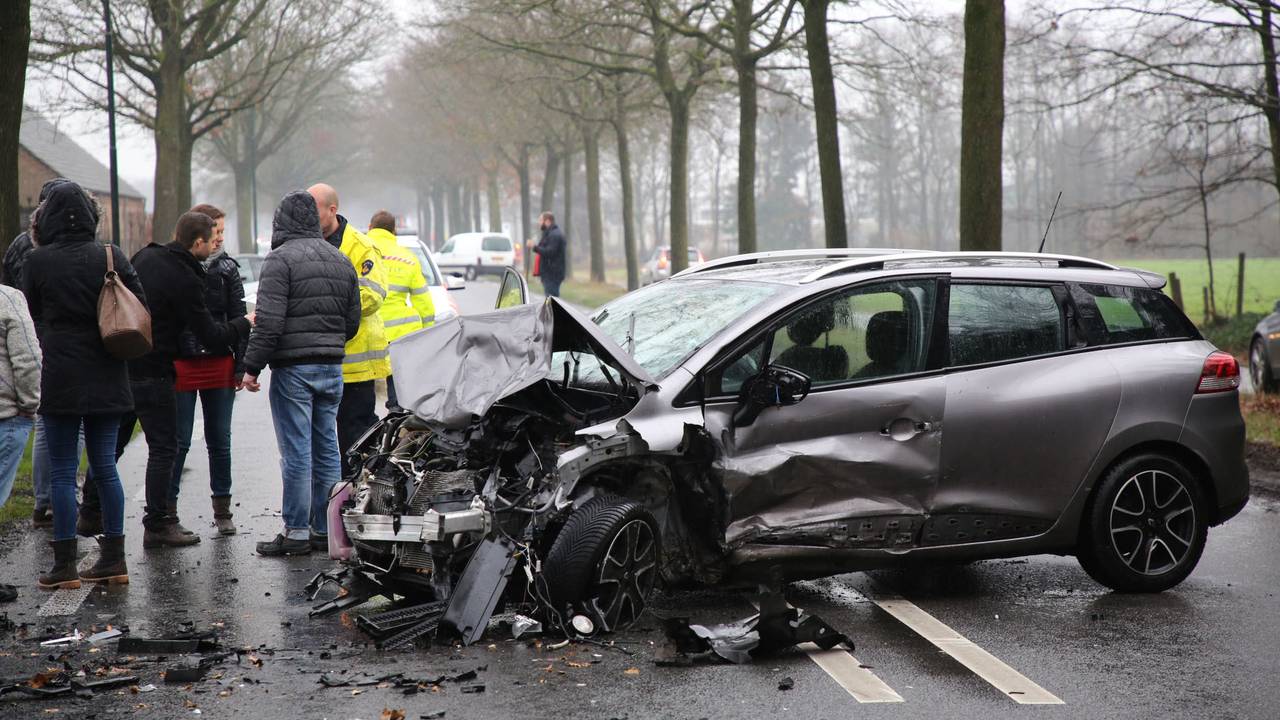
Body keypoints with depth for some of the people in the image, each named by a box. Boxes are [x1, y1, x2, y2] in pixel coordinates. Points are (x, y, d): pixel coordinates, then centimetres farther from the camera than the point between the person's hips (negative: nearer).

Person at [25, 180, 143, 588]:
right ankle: (114, 560, 14)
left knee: (62, 470, 3)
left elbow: (31, 316, 3)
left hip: (60, 378, -3)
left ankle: (65, 565, 5)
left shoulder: (38, 261, -8)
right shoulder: (112, 257, -1)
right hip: (107, 376, 3)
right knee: (104, 466, 11)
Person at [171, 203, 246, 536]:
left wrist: (241, 365, 1)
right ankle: (166, 507, 9)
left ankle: (222, 509, 18)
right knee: (179, 441, 0)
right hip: (181, 367, -3)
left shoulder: (227, 268, 6)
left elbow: (238, 318, 7)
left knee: (220, 440, 9)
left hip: (220, 365, 3)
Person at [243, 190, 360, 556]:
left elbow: (269, 321, -16)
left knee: (296, 453, -4)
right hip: (332, 368, 7)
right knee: (327, 449, 10)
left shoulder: (280, 259, -9)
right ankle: (325, 528, 15)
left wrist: (252, 366, -11)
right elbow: (352, 320, 15)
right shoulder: (341, 261, 13)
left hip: (293, 369, -7)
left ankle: (296, 532, -1)